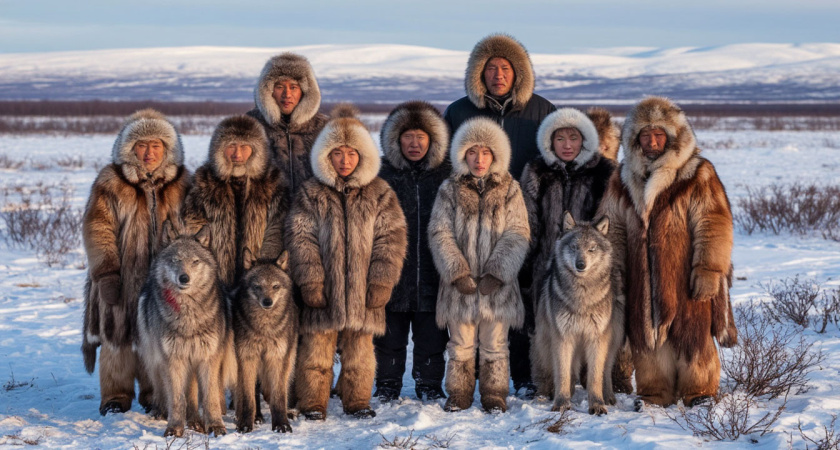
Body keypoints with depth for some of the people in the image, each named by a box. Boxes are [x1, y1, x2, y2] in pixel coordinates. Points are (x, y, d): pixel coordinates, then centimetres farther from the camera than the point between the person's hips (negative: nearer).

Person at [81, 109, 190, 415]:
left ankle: (156, 395, 17)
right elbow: (96, 228, -5)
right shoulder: (111, 182, -2)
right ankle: (116, 396, 14)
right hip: (122, 276, -2)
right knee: (118, 334, 2)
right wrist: (105, 271, -14)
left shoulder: (180, 183, 8)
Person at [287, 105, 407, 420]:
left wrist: (382, 280, -5)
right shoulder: (311, 194, 5)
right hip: (322, 288, -1)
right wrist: (310, 280, -9)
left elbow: (391, 237, 3)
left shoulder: (380, 195, 7)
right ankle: (312, 403, 13)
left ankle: (357, 400, 22)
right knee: (317, 346, 2)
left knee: (359, 350, 9)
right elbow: (300, 237, 0)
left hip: (363, 288, 1)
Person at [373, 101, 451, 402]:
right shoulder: (382, 176, 4)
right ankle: (388, 383, 20)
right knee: (390, 333, 7)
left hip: (433, 272, 0)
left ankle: (429, 383, 19)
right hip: (393, 271, 0)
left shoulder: (446, 176, 6)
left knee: (431, 335, 6)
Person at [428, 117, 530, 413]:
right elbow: (440, 234, -1)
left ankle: (494, 395, 19)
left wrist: (497, 272, -12)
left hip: (497, 285, 0)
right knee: (460, 345, 7)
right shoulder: (450, 190, 4)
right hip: (460, 284, 0)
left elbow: (517, 234, -1)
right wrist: (456, 272, -12)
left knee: (495, 345, 8)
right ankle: (458, 394, 20)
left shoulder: (509, 190, 4)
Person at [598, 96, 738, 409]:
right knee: (646, 333, 7)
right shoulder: (623, 179, 10)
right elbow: (613, 227, 16)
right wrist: (614, 271, 10)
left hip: (686, 276, -4)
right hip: (642, 277, 4)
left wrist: (709, 268, -13)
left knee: (691, 333, 1)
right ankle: (654, 391, 20)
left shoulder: (698, 175, -3)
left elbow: (713, 225, -7)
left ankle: (698, 391, 15)